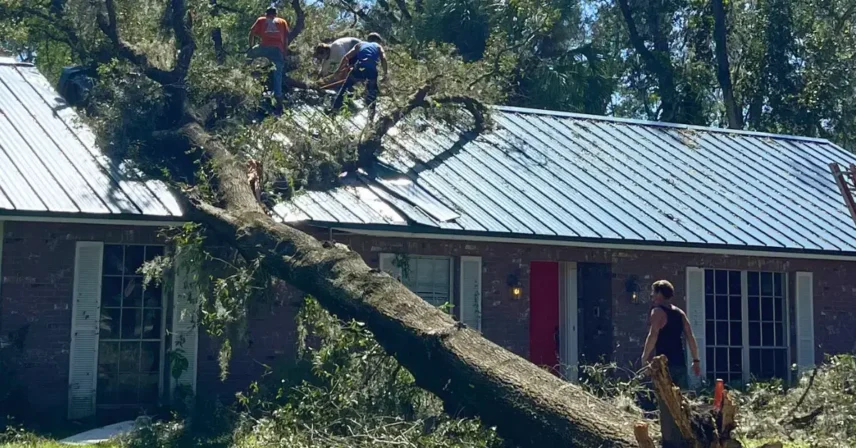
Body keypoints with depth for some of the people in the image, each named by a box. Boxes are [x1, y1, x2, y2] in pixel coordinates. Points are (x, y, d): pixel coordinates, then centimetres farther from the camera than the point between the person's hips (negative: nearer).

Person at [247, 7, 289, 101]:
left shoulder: (261, 20, 23)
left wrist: (251, 46, 22)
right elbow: (286, 37, 13)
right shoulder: (282, 22, 25)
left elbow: (252, 33, 12)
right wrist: (284, 52, 13)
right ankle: (278, 95, 1)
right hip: (278, 49, 1)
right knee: (278, 73, 9)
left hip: (265, 47, -1)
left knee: (249, 54, 27)